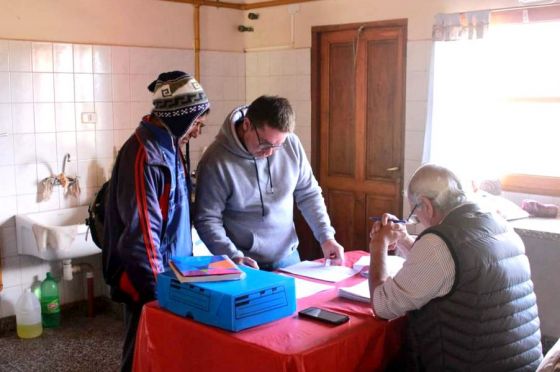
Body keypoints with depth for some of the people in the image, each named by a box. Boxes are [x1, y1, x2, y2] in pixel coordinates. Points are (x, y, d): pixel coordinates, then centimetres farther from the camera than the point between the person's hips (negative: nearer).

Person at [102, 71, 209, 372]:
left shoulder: (168, 145, 6)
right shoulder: (144, 155, -24)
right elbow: (141, 233, -25)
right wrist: (158, 288, -19)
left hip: (170, 272, 9)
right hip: (151, 282, -9)